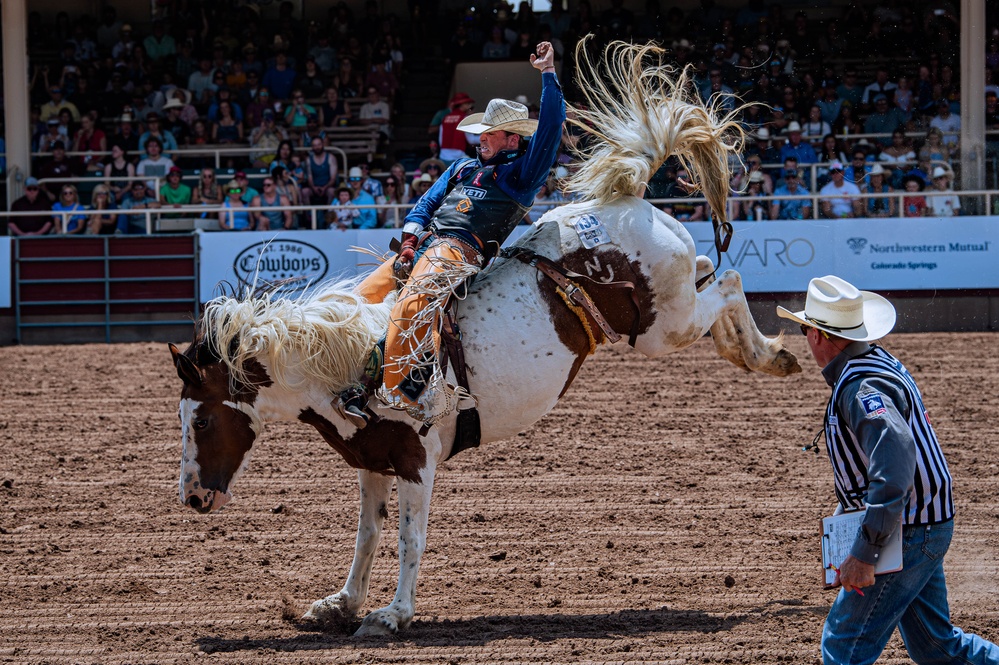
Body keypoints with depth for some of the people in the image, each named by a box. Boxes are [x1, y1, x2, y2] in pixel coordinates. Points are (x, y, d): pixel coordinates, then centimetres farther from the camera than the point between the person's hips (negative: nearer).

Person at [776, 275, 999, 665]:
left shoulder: (862, 387, -23)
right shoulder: (877, 362, 10)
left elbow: (894, 459, -39)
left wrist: (864, 553, -39)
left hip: (907, 535, -10)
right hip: (925, 528, 10)